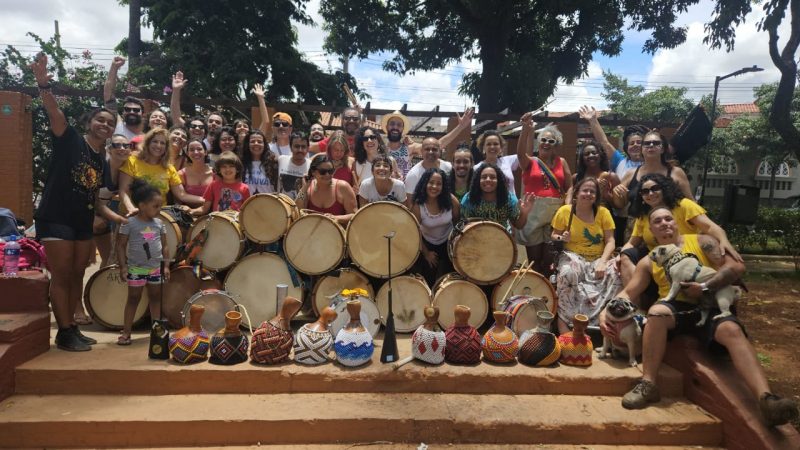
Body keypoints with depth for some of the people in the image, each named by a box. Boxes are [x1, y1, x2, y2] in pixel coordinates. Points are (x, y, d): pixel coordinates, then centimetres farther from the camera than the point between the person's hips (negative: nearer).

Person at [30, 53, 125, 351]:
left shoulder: (103, 161, 13)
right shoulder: (70, 140, -4)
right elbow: (54, 112, -23)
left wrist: (118, 219, 7)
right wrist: (44, 86, -40)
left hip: (83, 223, 7)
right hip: (55, 218, -7)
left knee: (77, 276, 12)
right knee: (61, 276, -4)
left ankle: (71, 328, 23)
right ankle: (64, 333, 4)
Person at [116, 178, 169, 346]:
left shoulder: (159, 223, 3)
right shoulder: (129, 223, -9)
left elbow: (164, 246, 8)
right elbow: (121, 245, -7)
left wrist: (166, 265, 3)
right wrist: (123, 266, -12)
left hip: (156, 268, 4)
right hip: (136, 268, -4)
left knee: (155, 297, 11)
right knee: (133, 299, 4)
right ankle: (126, 332, 11)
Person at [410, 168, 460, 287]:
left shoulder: (451, 200, -26)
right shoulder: (417, 205, -28)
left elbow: (458, 221, -7)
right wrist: (426, 253, -6)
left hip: (448, 242, 1)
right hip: (427, 243, -1)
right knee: (428, 281, 11)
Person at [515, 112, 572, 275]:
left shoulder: (561, 162, 11)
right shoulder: (530, 162, 4)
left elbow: (569, 187, 7)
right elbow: (521, 153, -18)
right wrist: (525, 131, -32)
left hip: (555, 211, 2)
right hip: (532, 212, -1)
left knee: (549, 258, 4)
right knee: (534, 257, 2)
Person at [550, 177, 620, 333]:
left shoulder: (603, 212, 2)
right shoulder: (564, 211, -1)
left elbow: (610, 241, -3)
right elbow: (554, 237, 7)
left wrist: (602, 261, -20)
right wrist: (562, 238, -18)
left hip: (599, 258, 2)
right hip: (573, 256, -2)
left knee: (615, 274, -30)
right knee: (567, 273, -37)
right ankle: (563, 320, -20)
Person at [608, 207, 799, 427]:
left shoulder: (701, 241, 11)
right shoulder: (649, 261, 15)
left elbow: (736, 266, 0)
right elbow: (628, 293, 11)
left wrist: (704, 287, -13)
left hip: (710, 307, 0)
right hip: (676, 308, 0)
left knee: (733, 330, -33)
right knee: (656, 311, -34)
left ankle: (766, 399, -49)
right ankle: (648, 384, -34)